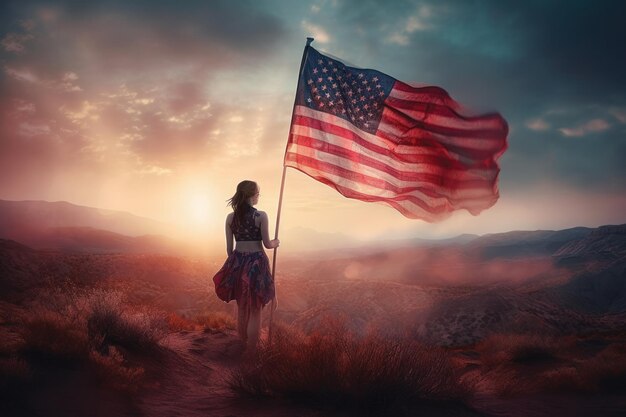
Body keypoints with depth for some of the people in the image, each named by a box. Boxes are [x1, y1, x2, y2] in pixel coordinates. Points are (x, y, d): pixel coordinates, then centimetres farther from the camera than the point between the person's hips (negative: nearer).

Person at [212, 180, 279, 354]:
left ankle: (243, 347, 28)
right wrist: (276, 242, 16)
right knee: (255, 310, 6)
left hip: (238, 262, 4)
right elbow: (267, 244, -6)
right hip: (257, 263, -4)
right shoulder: (261, 216, -12)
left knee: (241, 308, 18)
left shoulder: (230, 217, 0)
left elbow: (229, 248, 4)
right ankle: (251, 350, 10)